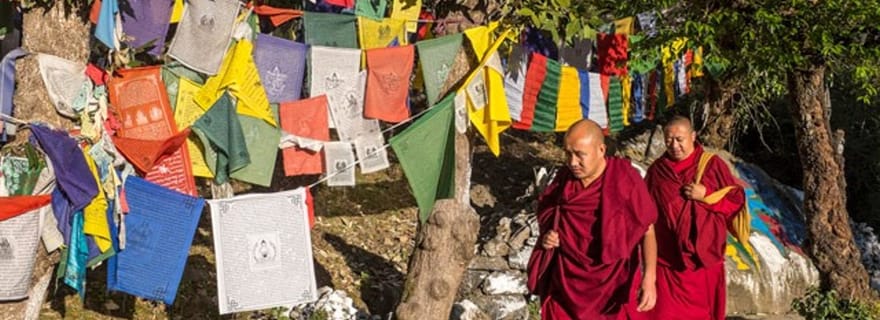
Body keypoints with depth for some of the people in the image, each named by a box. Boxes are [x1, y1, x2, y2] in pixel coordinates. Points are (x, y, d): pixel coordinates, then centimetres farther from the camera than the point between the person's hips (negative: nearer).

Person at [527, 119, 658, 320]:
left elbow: (647, 230, -8)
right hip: (567, 285, 4)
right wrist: (547, 237, -6)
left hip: (614, 286, -4)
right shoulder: (564, 180, 0)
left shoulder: (625, 180, -13)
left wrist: (649, 278, -18)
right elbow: (547, 221, 17)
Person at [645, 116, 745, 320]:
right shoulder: (657, 169, 6)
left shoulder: (712, 164, 0)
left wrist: (706, 195, -14)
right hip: (667, 257, 1)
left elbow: (737, 200, 0)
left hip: (703, 256, -1)